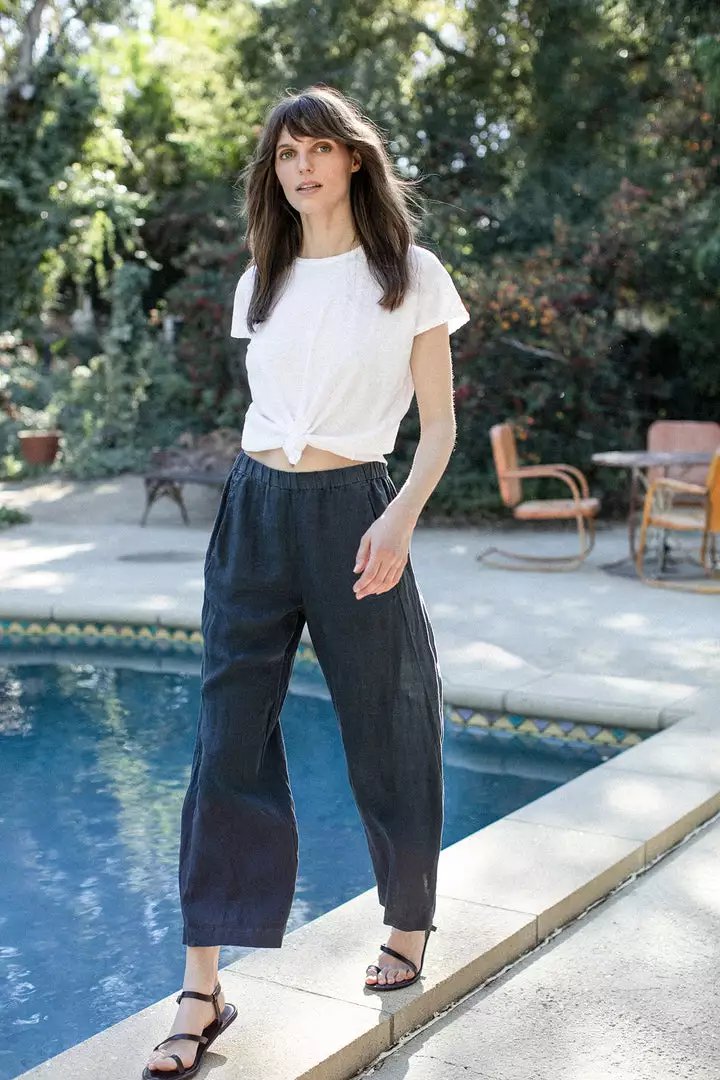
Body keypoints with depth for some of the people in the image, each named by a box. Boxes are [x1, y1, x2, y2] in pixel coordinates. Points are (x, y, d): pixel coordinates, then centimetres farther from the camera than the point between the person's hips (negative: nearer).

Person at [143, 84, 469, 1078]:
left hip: (351, 514, -3)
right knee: (227, 743, -1)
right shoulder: (261, 283, 12)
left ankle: (409, 925, 33)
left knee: (383, 734, 8)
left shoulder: (412, 275, 0)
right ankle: (202, 995, 4)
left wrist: (401, 518, -16)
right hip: (254, 512, 4)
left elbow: (439, 425, -1)